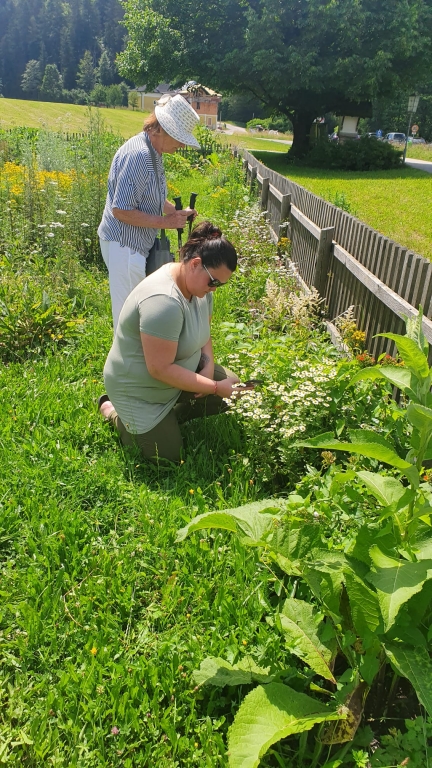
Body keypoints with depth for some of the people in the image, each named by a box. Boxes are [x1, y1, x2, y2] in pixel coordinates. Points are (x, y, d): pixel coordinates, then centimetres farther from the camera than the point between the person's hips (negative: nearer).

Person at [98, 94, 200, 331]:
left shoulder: (152, 152, 9)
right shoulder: (138, 154, -22)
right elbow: (121, 210, -24)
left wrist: (177, 212, 5)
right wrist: (165, 222, -20)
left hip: (137, 244, 10)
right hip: (124, 246, -10)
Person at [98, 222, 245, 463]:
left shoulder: (198, 283, -6)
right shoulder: (163, 302, -36)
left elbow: (204, 332, 9)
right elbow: (161, 370, -33)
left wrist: (209, 366, -11)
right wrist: (215, 387, -28)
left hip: (182, 369, 8)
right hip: (140, 390, -8)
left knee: (236, 390, 1)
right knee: (169, 456, 2)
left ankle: (170, 415, 15)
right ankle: (113, 410, 18)